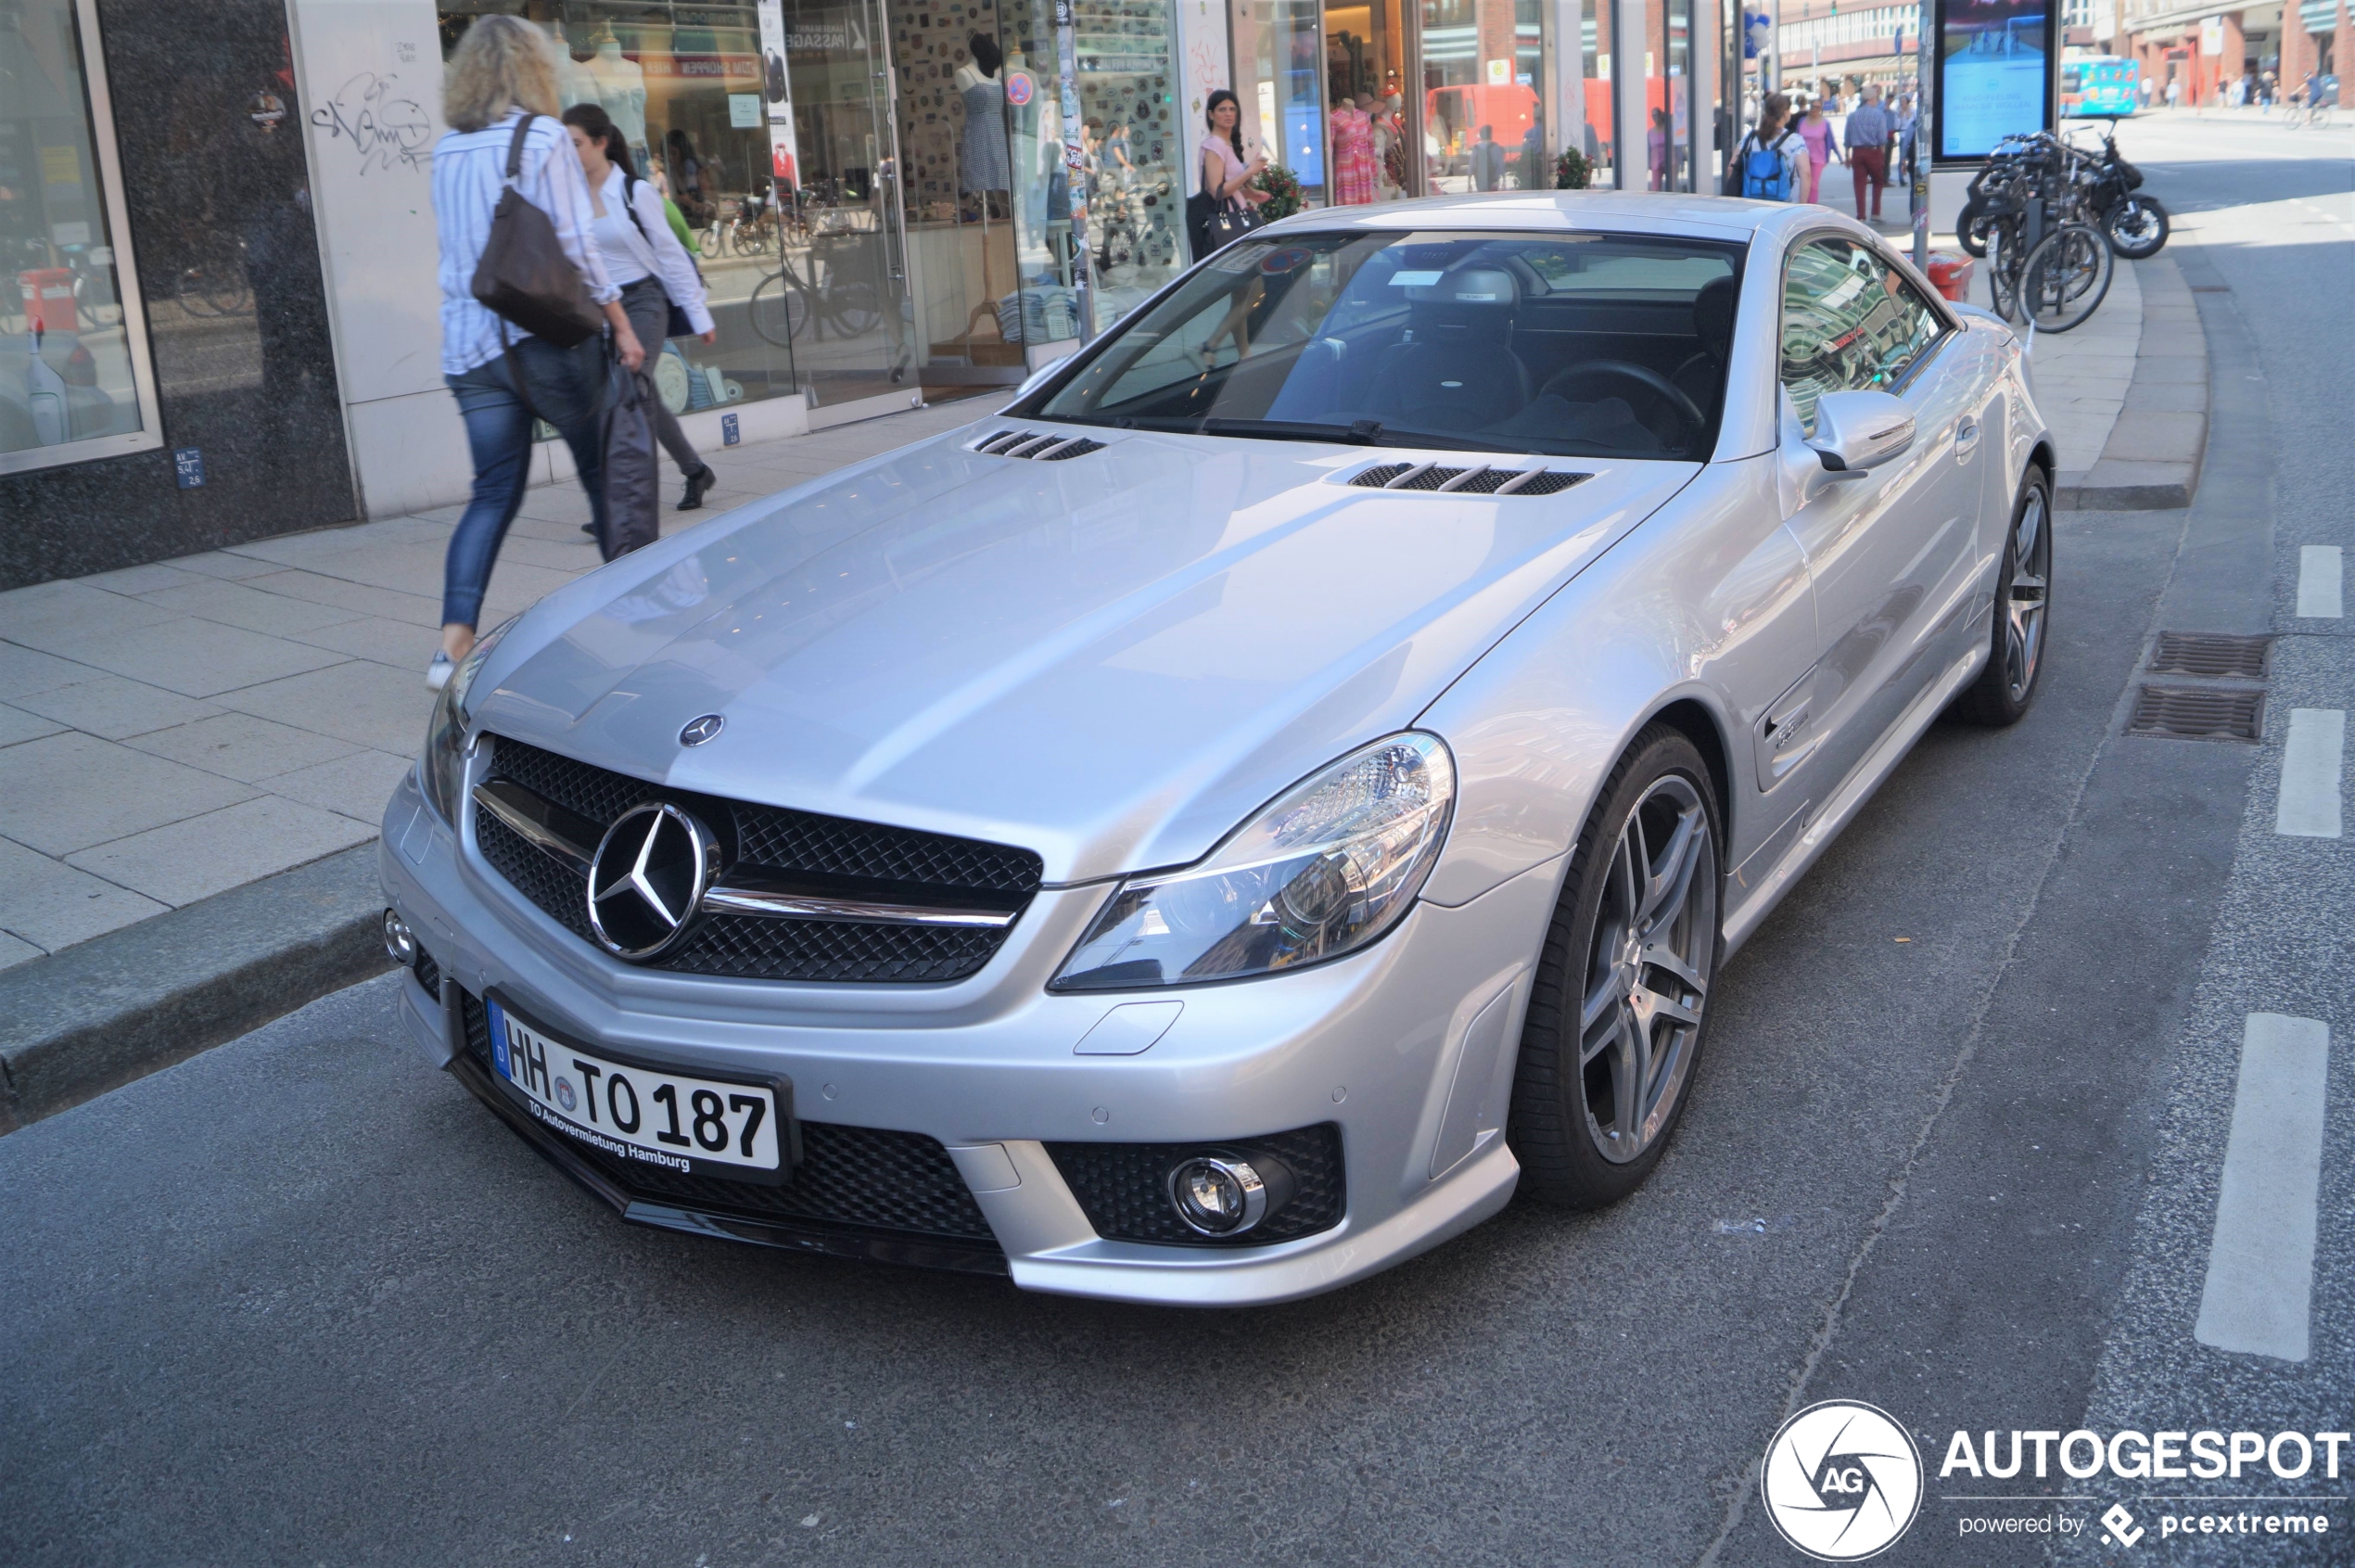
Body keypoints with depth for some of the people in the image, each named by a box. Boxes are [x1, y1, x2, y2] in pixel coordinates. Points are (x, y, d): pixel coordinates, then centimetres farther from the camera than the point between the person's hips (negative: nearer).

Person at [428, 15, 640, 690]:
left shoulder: (445, 151, 11)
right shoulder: (543, 137, -6)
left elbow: (456, 245, 18)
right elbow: (573, 244, -10)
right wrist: (621, 323, -5)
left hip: (470, 345, 5)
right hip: (547, 336, -5)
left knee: (493, 494, 6)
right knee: (603, 469, 11)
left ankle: (454, 637, -7)